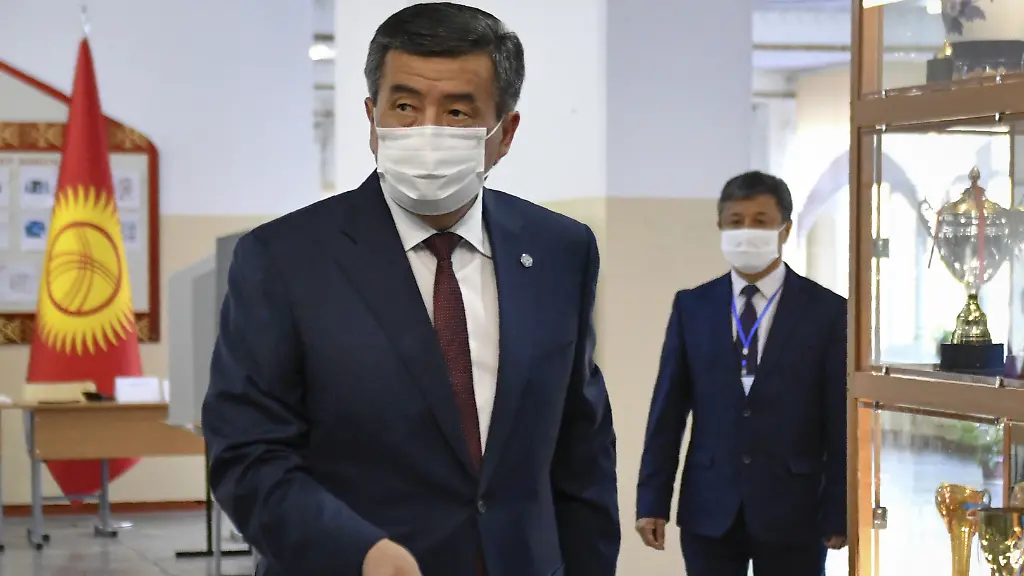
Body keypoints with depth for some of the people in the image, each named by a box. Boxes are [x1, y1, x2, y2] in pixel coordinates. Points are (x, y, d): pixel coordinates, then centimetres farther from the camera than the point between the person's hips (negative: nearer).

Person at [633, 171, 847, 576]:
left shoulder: (827, 311, -1)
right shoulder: (692, 306, 6)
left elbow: (840, 421, -2)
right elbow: (668, 410, 5)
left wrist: (838, 513, -4)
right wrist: (652, 501, 1)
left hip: (791, 513, -2)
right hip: (708, 511, 2)